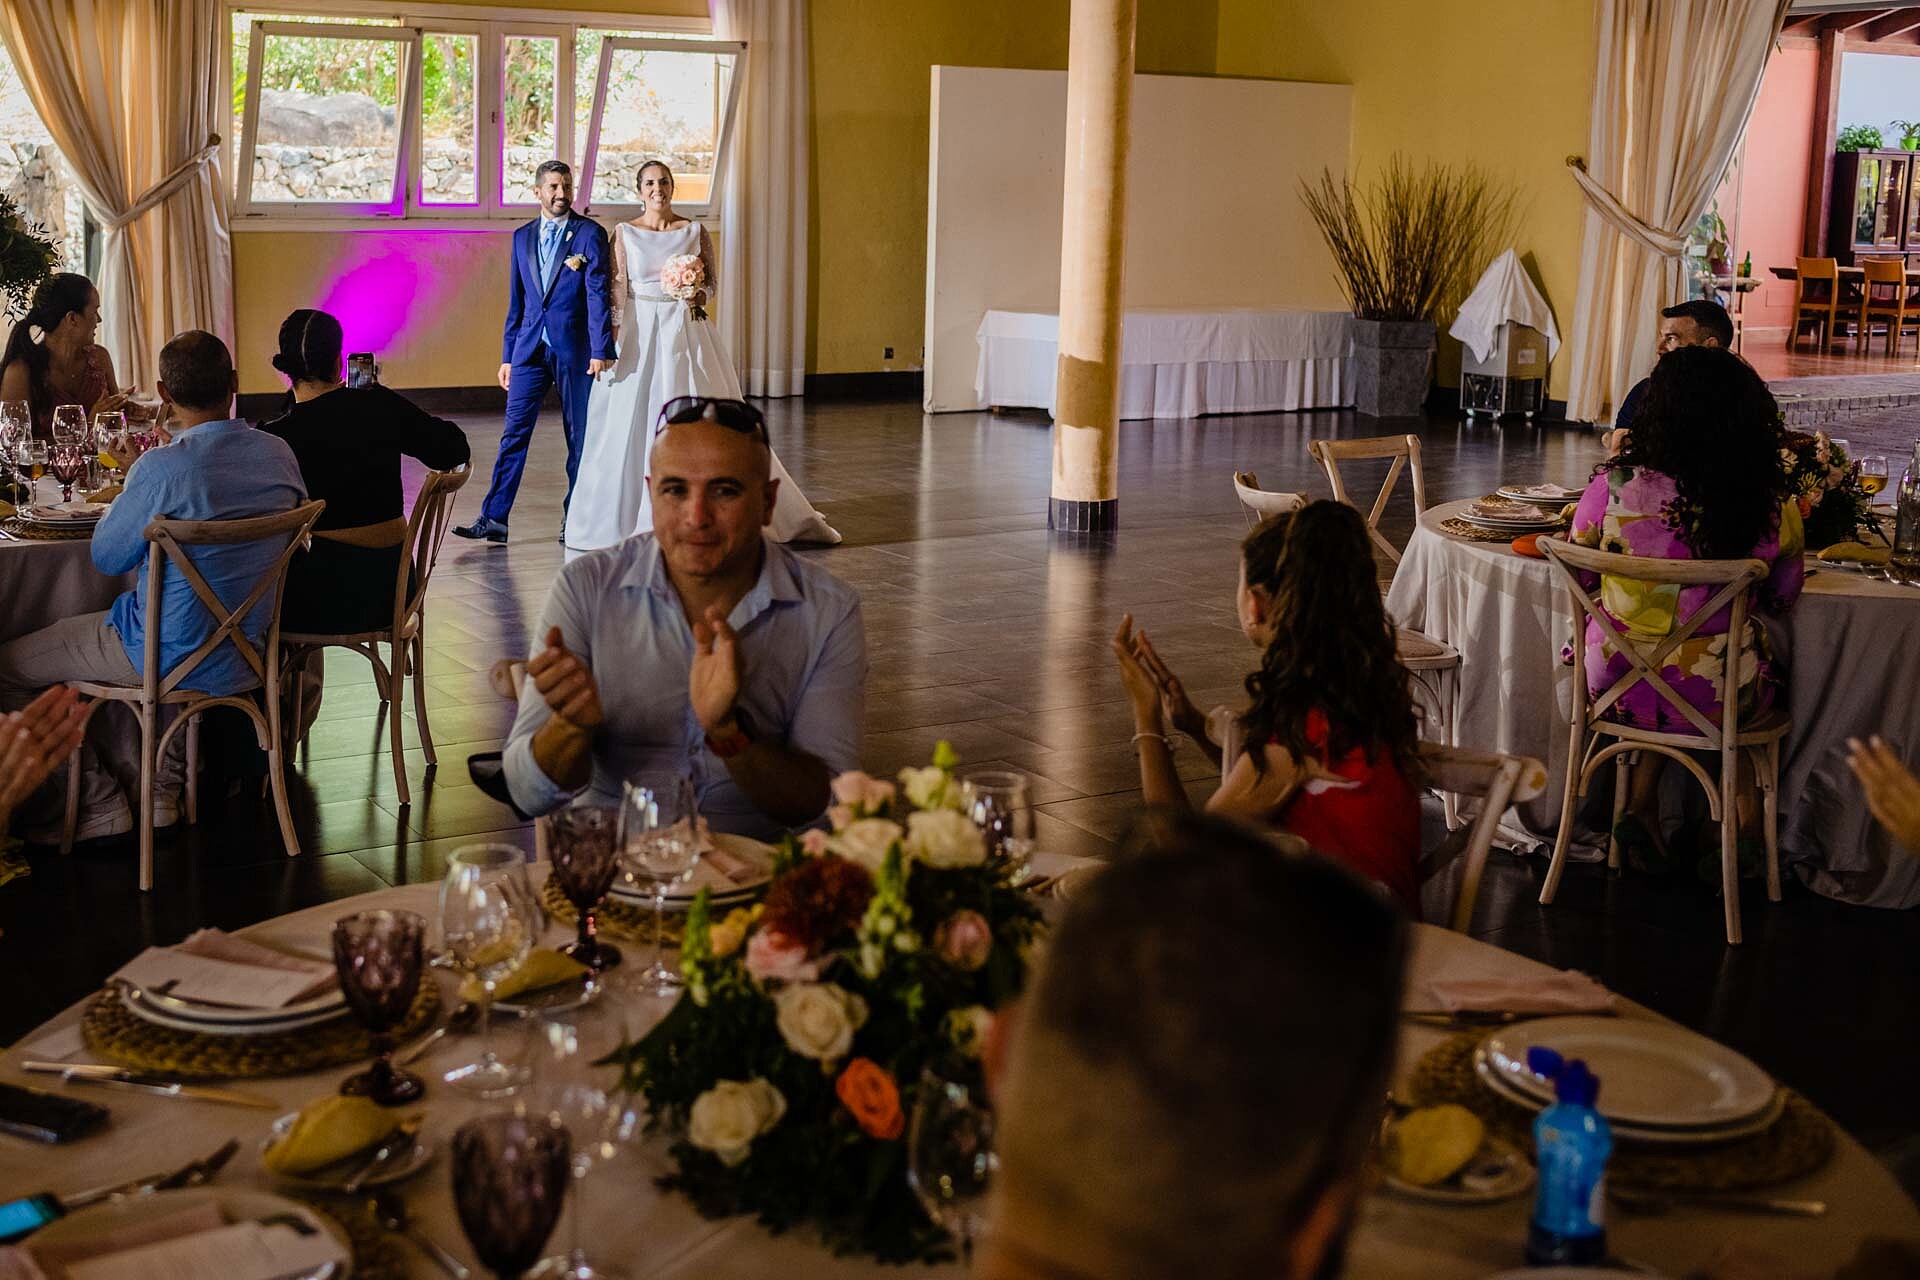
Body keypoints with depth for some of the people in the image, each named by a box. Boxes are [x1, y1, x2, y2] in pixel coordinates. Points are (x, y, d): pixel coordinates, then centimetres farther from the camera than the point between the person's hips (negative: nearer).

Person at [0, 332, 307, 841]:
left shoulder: (161, 469, -24)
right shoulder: (280, 454, -5)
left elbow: (107, 557, -9)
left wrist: (126, 486, 7)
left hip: (171, 656, -6)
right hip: (247, 652, 7)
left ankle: (99, 802, 13)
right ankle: (164, 788, 32)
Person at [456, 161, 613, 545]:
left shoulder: (590, 233, -1)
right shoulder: (522, 237, 12)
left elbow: (598, 294, -8)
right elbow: (516, 302, 15)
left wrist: (601, 350, -16)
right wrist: (507, 356, 13)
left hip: (574, 349, -3)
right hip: (529, 349, 4)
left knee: (579, 436, 5)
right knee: (514, 432, -1)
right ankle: (494, 519, -1)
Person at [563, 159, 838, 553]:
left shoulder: (694, 231, 6)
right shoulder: (625, 233, 3)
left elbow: (710, 280, 11)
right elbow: (617, 290, 0)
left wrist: (698, 295, -12)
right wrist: (613, 341, -8)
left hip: (685, 333, 1)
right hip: (638, 334, -1)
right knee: (631, 423, 1)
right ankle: (626, 515, 13)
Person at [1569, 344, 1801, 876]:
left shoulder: (1612, 487, -16)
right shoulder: (1773, 509, -15)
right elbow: (1782, 599, 2)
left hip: (1618, 686, 0)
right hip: (1716, 697, 0)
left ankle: (1643, 802, 25)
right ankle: (1743, 810, 28)